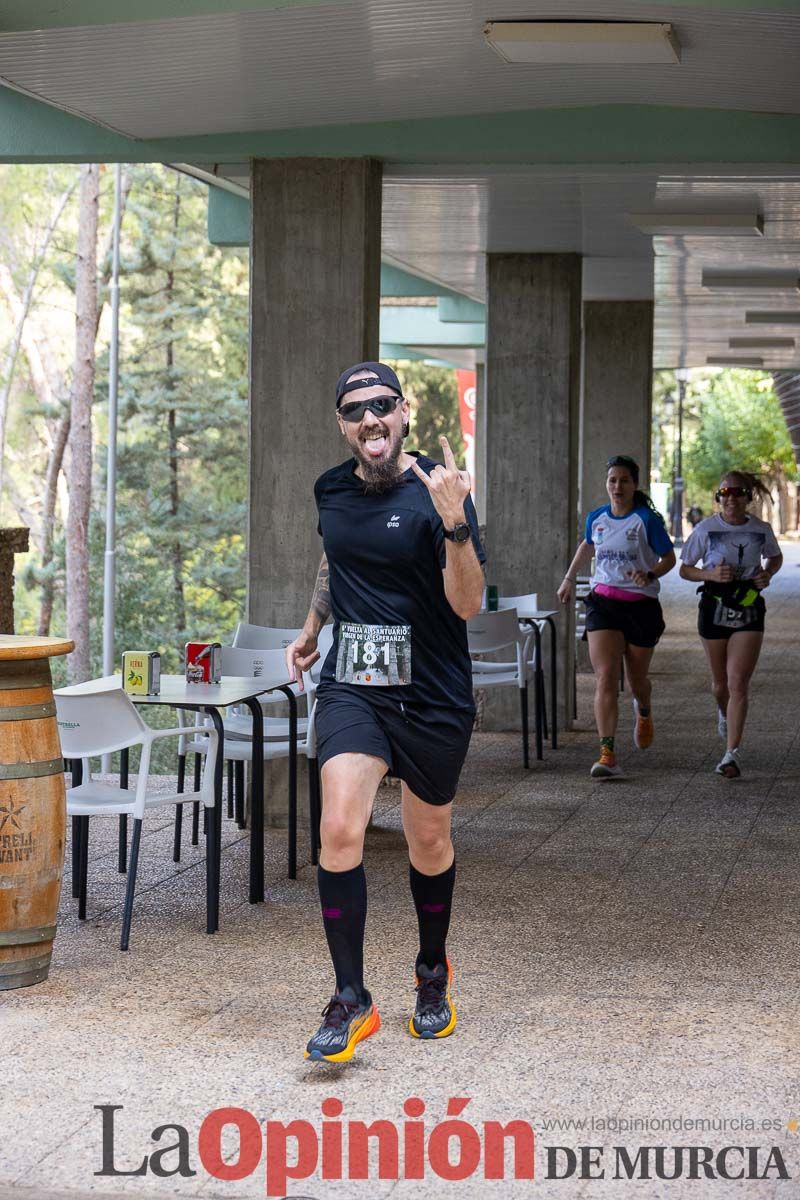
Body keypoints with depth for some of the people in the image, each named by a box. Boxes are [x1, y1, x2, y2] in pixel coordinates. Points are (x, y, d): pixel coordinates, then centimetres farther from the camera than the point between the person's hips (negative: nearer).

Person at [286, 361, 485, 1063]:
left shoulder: (437, 492, -12)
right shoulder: (332, 490, 3)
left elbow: (468, 604, -20)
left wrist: (454, 522, -33)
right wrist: (312, 629, 29)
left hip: (433, 697, -2)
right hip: (350, 686, 3)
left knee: (429, 844, 12)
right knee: (340, 830, -16)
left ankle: (434, 975, 38)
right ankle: (350, 1003, -10)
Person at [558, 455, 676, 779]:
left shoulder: (647, 520, -9)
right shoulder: (596, 518, 4)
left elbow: (669, 558, -5)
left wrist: (649, 575, -24)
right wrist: (569, 579, 27)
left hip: (641, 604, -2)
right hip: (603, 603, 2)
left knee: (637, 678, 14)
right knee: (605, 678, -13)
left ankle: (643, 712, 52)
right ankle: (607, 754, -20)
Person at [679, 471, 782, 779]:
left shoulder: (761, 530, 0)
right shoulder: (706, 529, -5)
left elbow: (775, 557, 19)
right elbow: (685, 569, 2)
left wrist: (767, 574, -2)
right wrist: (710, 574, -17)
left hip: (749, 610, 0)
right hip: (714, 608, 0)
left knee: (738, 683, -11)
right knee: (721, 684, 13)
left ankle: (731, 754, -10)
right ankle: (724, 712, 49)